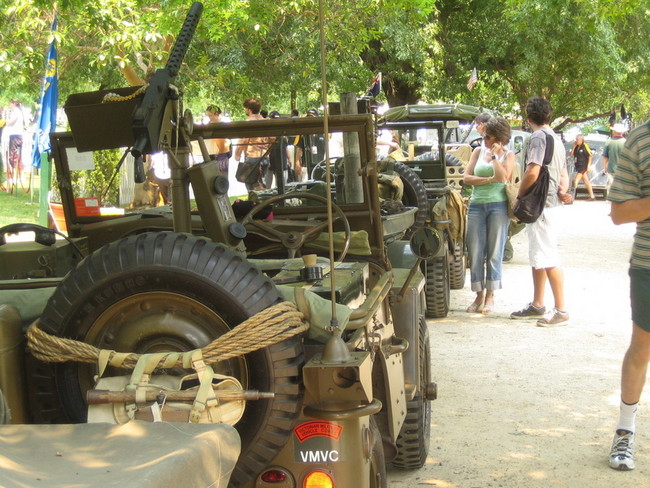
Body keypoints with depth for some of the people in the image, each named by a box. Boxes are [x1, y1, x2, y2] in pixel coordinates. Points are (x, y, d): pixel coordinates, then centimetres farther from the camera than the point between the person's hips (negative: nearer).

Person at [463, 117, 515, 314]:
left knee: (494, 252, 0)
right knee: (475, 252, 1)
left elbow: (503, 177, -13)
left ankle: (490, 296, 6)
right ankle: (479, 295, 9)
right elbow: (466, 178, 4)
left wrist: (495, 155, -10)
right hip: (477, 205, 3)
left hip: (498, 206, -3)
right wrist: (489, 179, -8)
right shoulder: (478, 151, 12)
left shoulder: (508, 155, 4)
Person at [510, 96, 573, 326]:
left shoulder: (538, 137, -14)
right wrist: (562, 191, 3)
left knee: (548, 258, -9)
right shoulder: (556, 139, 18)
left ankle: (561, 311, -8)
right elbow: (563, 174, 21)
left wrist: (519, 196, -9)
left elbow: (532, 172, -23)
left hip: (540, 203, -10)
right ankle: (537, 306, 23)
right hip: (550, 201, 10)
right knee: (538, 256, 16)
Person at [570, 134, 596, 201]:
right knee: (586, 181, 11)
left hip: (583, 166, -8)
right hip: (578, 166, 8)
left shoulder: (585, 146, -8)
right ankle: (592, 197, 16)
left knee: (576, 180, -14)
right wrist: (574, 146, 1)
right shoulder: (576, 147, 12)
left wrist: (588, 166, -15)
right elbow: (572, 155, 9)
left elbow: (590, 156, -10)